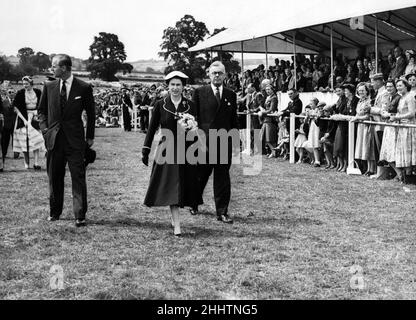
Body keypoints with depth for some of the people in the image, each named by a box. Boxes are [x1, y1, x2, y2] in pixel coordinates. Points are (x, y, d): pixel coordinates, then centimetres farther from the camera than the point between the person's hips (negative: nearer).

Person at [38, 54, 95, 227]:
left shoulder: (84, 88, -3)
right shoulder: (49, 87, 6)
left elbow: (91, 114, 6)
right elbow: (42, 111, 17)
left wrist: (90, 137, 5)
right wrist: (45, 129, 3)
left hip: (75, 141, -3)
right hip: (53, 139, 3)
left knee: (78, 178, -4)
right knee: (54, 178, 11)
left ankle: (80, 216, 0)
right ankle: (55, 212, 24)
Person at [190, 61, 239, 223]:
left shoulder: (231, 95, 11)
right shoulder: (199, 92, 2)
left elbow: (234, 119, 13)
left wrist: (236, 137, 5)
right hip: (204, 141, -2)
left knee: (223, 178, 3)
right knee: (200, 176, 10)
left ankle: (222, 212, 9)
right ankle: (194, 204, 33)